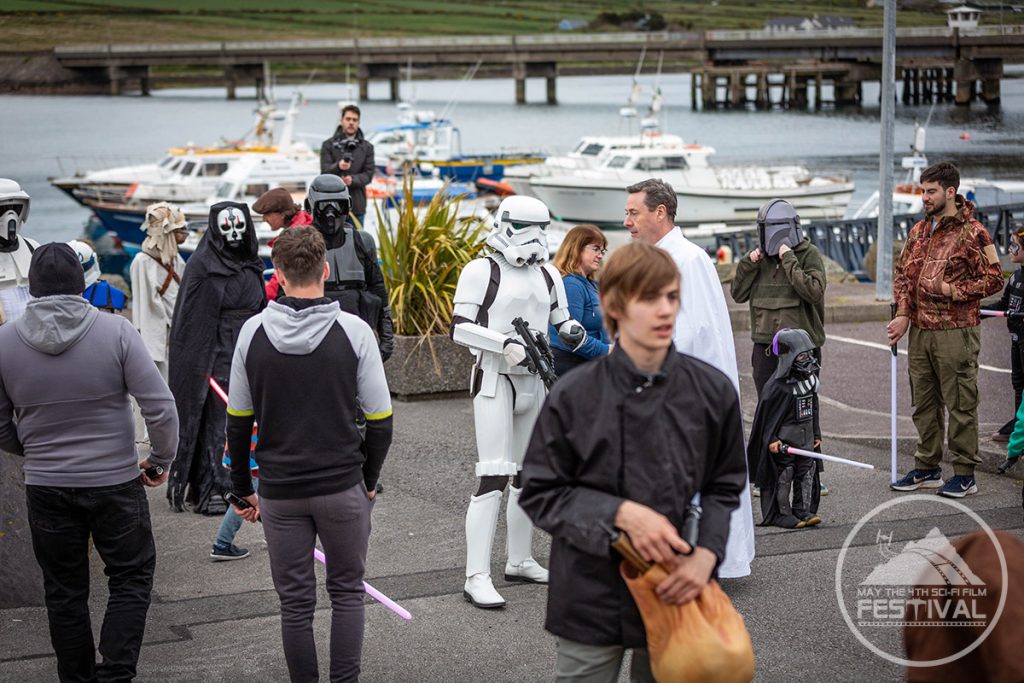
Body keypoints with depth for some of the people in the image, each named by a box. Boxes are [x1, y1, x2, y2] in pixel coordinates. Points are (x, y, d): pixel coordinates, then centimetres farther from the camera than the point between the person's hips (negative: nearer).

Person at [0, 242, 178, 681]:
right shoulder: (115, 331, -12)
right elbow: (161, 409, -14)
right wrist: (161, 460, 2)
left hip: (46, 489, 2)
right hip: (115, 482, -2)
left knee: (65, 592, 15)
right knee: (131, 578, 13)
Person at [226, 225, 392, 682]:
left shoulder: (253, 333, -4)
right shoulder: (353, 331, -9)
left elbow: (238, 422, 2)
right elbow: (380, 422, -6)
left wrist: (242, 487, 13)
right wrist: (369, 480, 9)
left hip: (279, 491, 1)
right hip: (342, 487, -1)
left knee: (295, 602, 11)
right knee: (347, 593, 14)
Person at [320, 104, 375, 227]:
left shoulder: (366, 147, 9)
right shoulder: (328, 145, 4)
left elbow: (368, 174, 3)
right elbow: (325, 171, -6)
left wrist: (353, 180, -18)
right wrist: (338, 166, -28)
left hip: (357, 207, 2)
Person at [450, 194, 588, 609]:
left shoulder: (547, 275, 11)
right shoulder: (483, 271, -8)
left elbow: (562, 321, 21)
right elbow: (460, 328, -12)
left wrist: (573, 332, -2)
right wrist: (505, 343, -24)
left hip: (533, 381, 7)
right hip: (494, 380, -7)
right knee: (493, 477, -13)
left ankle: (519, 560, 29)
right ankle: (477, 577, -12)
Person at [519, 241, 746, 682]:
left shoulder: (713, 391, -3)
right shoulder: (573, 395, -10)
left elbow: (724, 488, 7)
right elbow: (540, 493, -4)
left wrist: (706, 555, -10)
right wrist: (621, 513, -19)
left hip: (674, 594, 2)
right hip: (593, 598, -2)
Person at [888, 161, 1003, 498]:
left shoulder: (972, 232, -8)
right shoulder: (919, 230, 14)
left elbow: (994, 279, -10)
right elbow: (902, 272, 17)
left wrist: (951, 290, -16)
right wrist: (903, 313, 3)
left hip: (955, 333, -7)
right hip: (919, 331, 7)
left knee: (960, 404, -2)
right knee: (924, 404, 14)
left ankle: (965, 474, 5)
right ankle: (927, 468, 24)